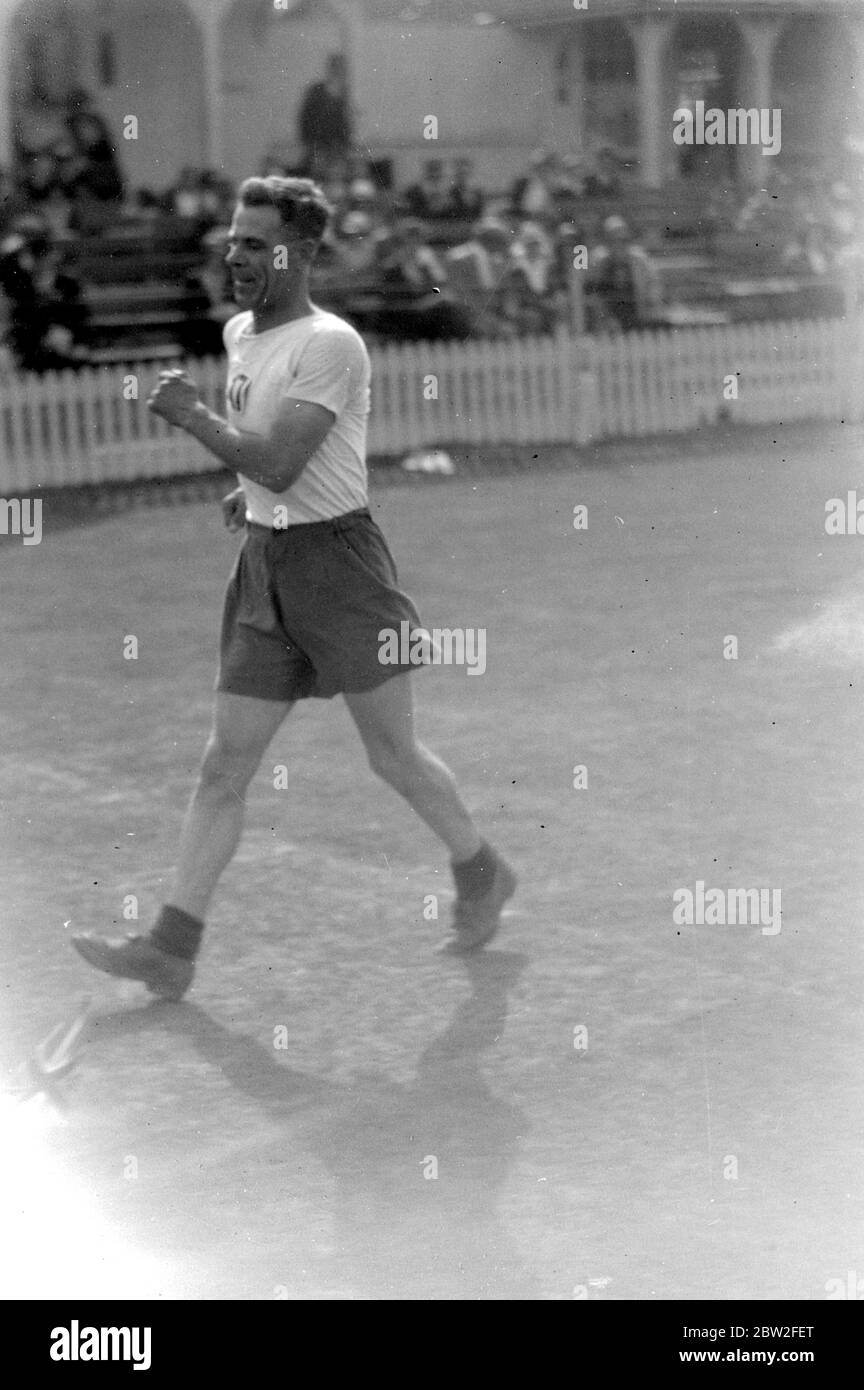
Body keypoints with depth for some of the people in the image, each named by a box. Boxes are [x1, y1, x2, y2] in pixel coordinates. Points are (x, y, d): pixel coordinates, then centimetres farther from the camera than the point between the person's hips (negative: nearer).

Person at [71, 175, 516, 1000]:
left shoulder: (329, 344, -16)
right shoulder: (238, 334, 11)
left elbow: (279, 465, -23)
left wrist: (190, 415, -14)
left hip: (335, 558, -7)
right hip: (261, 561, 7)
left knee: (392, 754, 5)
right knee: (225, 764, 3)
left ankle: (482, 875, 29)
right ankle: (173, 948, 3)